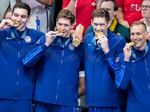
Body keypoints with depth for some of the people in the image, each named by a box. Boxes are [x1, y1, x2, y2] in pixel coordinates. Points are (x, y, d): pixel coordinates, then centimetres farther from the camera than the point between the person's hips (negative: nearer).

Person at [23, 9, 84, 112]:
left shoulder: (78, 45, 3)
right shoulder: (46, 39, 2)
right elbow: (27, 61, -5)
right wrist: (46, 44, -13)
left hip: (67, 101, 0)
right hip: (43, 99, 0)